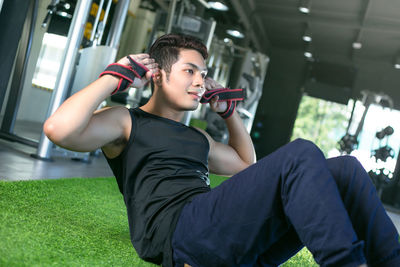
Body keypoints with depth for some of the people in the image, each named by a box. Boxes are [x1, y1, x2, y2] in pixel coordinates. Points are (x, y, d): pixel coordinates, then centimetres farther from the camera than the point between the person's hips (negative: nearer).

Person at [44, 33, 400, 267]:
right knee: (301, 155, -27)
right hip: (179, 235, -7)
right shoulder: (126, 122, 10)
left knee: (345, 169, -7)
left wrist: (228, 110, 34)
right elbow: (58, 129, -9)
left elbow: (246, 164, 42)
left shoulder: (196, 137, 31)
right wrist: (115, 76, -1)